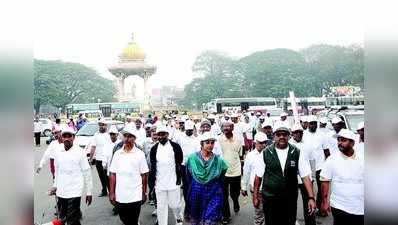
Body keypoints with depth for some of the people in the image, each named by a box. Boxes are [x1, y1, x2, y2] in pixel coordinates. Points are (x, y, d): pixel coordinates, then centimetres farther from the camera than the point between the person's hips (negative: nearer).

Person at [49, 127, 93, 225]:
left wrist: (89, 192, -5)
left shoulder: (80, 152, -8)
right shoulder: (58, 153, 5)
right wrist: (55, 186, 16)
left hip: (74, 193, -5)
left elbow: (87, 173, -6)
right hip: (61, 193, 5)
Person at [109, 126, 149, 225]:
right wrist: (112, 193, 1)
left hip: (135, 196, -3)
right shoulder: (117, 154, 1)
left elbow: (144, 175, -2)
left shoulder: (140, 154, -5)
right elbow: (113, 174, 3)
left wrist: (144, 193, -2)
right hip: (120, 196, 3)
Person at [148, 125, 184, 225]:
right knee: (161, 207, 7)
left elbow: (180, 163, 1)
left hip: (173, 182, -2)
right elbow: (152, 167, 7)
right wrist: (152, 181, 3)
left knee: (175, 204, 6)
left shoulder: (175, 146, -1)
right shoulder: (154, 149, 4)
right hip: (159, 183, 2)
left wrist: (179, 178, -4)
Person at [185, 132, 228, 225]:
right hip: (195, 194, 1)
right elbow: (188, 178, 8)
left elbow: (221, 179, 9)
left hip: (213, 196, -1)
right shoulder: (192, 158, -4)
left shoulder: (218, 160, -4)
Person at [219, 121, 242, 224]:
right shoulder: (218, 140, -10)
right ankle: (226, 216, 23)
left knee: (235, 193, 18)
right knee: (224, 196, 5)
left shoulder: (238, 140, -1)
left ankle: (236, 203, 51)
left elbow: (240, 156, 9)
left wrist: (241, 170, 12)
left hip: (236, 172, 2)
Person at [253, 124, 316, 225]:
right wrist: (255, 196, 4)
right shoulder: (265, 153, -5)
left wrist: (311, 198, -12)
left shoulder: (297, 153, -3)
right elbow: (258, 176, 1)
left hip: (290, 199, 1)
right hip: (269, 199, -1)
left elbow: (305, 176, -4)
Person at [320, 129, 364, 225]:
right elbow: (325, 181, -3)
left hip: (361, 209, 2)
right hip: (340, 208, -2)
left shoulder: (362, 159, 0)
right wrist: (325, 202, -6)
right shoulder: (332, 160, -7)